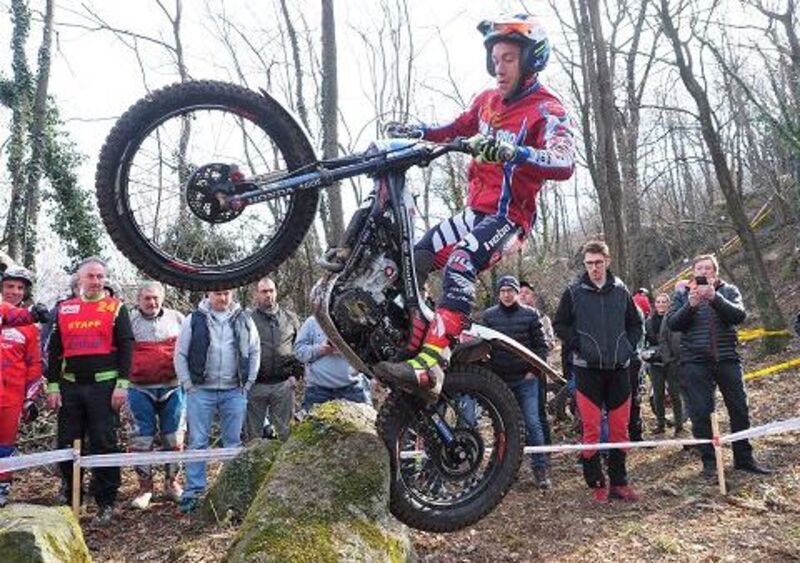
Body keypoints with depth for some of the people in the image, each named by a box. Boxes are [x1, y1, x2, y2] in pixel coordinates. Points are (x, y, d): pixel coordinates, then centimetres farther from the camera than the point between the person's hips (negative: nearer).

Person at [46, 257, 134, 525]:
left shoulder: (116, 308, 2)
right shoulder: (64, 309, 12)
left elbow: (126, 347, -3)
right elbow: (54, 350, 12)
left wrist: (122, 385, -11)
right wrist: (53, 386, 5)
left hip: (103, 385, -4)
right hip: (70, 386, 4)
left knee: (104, 444, -1)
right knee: (66, 444, 9)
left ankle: (105, 503, 8)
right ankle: (70, 499, 25)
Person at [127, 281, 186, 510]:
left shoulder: (177, 319, 6)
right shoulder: (129, 322, 2)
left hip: (173, 387, 1)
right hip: (141, 389, -1)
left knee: (174, 438, 7)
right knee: (141, 439, 3)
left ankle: (172, 482, 22)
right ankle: (145, 486, 16)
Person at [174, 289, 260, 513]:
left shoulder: (244, 320, 5)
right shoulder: (194, 320, 0)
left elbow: (255, 352, 10)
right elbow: (180, 354, 2)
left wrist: (248, 383, 5)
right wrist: (188, 385, -3)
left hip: (234, 392, 2)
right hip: (201, 391, -1)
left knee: (234, 443, 9)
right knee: (197, 443, 3)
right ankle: (193, 491, 11)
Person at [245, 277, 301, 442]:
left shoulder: (290, 318, 8)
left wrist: (296, 373, 5)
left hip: (284, 384, 2)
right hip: (256, 386, -2)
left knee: (284, 431, 10)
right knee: (254, 432, 7)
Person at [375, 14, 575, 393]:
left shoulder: (547, 110, -11)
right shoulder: (488, 100, 12)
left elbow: (565, 164, -28)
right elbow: (459, 127, 31)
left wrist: (514, 152, -44)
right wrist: (420, 132, 14)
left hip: (509, 216, -8)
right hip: (475, 210, 9)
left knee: (460, 262, -34)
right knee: (413, 259, 2)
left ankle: (431, 366, -41)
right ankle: (410, 345, 10)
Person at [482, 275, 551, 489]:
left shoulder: (530, 314, 2)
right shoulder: (489, 316, 3)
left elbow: (541, 345, 3)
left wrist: (535, 370, -5)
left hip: (526, 378, -1)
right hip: (499, 379, 1)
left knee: (533, 423, -2)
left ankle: (540, 468, 8)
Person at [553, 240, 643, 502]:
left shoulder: (621, 291, 7)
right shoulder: (574, 292, -1)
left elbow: (635, 324, 16)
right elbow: (560, 325, 3)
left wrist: (628, 347, 3)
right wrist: (577, 346, -7)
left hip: (619, 368, 3)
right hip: (587, 369, -3)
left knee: (620, 429, 8)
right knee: (591, 430, -1)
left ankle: (619, 482, 21)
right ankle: (597, 484, 11)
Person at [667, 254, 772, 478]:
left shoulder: (728, 291, 8)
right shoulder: (683, 295, 6)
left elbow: (739, 315, -9)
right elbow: (672, 323, -5)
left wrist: (715, 298, -24)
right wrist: (691, 305, -21)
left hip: (727, 359, 2)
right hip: (695, 361, -1)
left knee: (740, 409, 8)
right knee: (701, 413, -1)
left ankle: (744, 459, 22)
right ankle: (709, 462, 10)